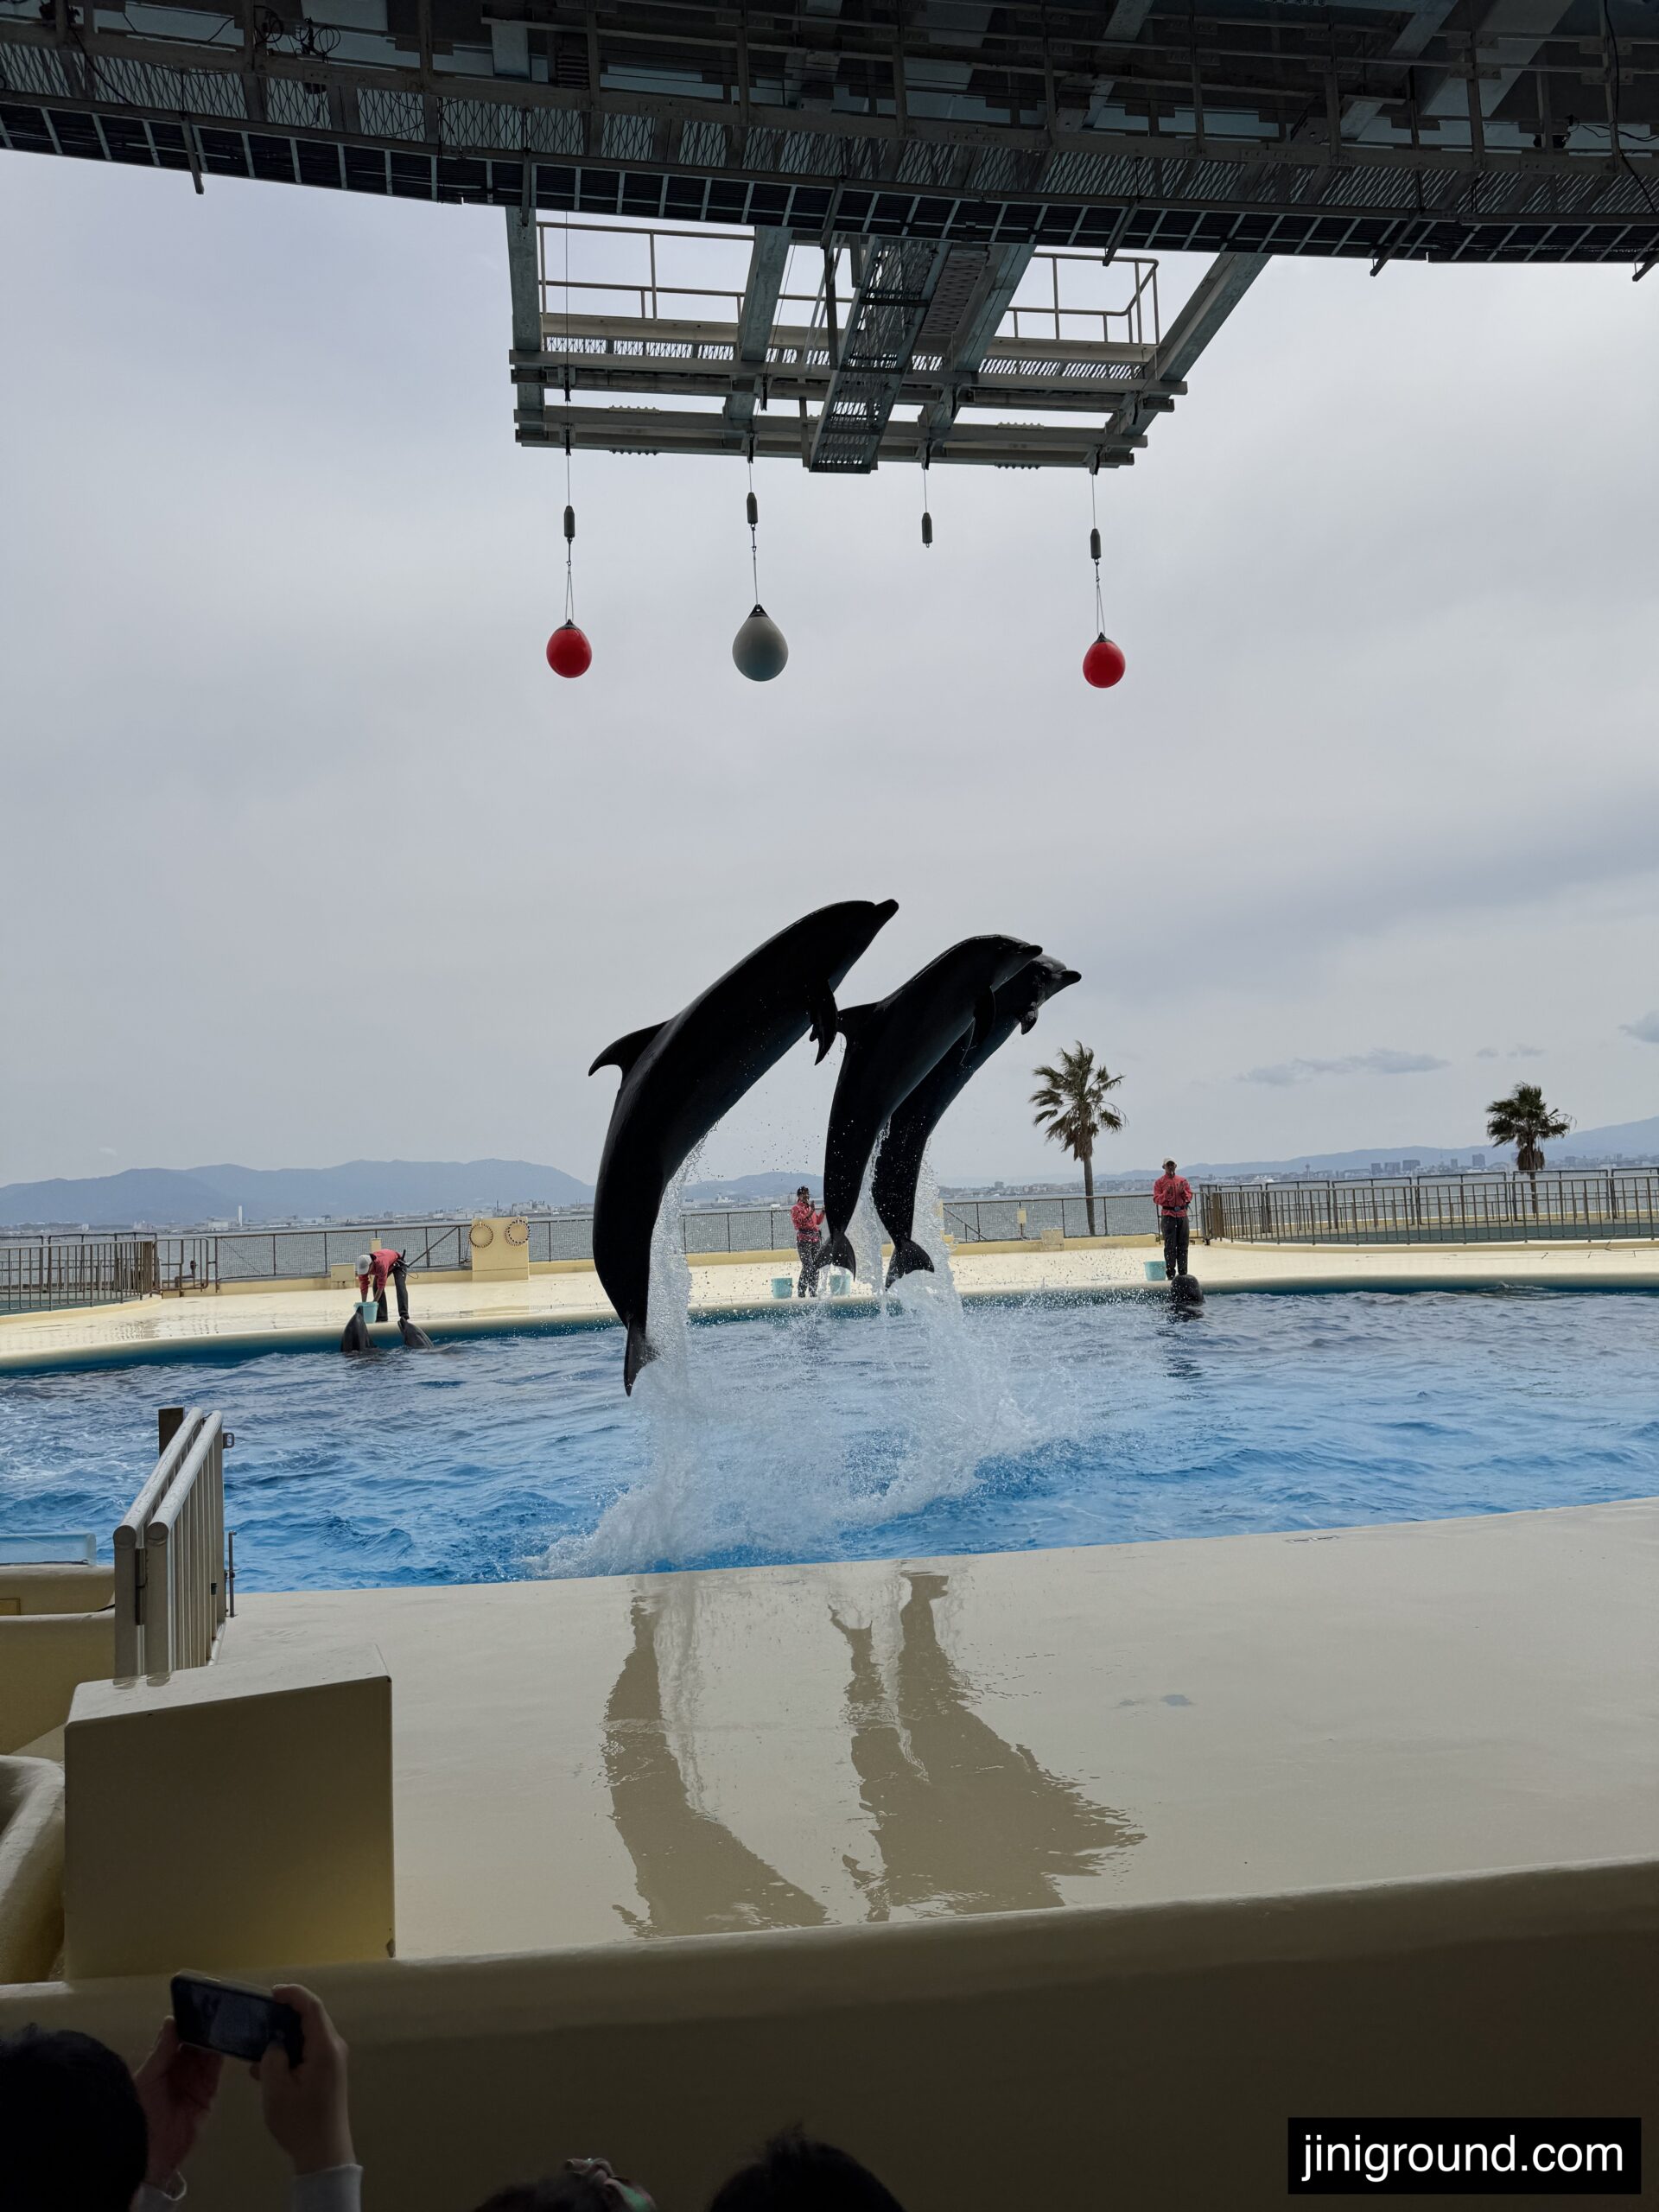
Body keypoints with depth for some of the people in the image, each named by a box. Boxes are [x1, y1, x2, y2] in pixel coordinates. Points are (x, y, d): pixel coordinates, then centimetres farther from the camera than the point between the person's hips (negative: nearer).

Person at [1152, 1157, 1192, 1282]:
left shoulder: (1183, 1180, 14)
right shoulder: (1160, 1182, 4)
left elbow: (1189, 1197, 11)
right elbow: (1156, 1199, -4)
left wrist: (1183, 1191, -8)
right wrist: (1166, 1193, -19)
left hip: (1182, 1214, 4)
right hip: (1168, 1215, -4)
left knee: (1183, 1245, 5)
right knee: (1170, 1245, -7)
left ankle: (1183, 1272, 10)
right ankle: (1170, 1272, -5)